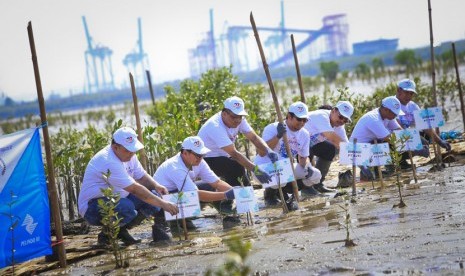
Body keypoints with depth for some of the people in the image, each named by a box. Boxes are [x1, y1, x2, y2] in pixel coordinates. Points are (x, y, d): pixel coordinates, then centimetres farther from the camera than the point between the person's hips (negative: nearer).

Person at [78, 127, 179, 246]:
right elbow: (135, 189, -31)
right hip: (93, 207, -9)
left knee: (152, 195, -9)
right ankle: (106, 234, -9)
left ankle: (121, 230, 4)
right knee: (126, 207, -38)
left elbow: (141, 176, 11)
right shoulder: (109, 162, -28)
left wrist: (156, 186, -12)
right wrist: (163, 204, -31)